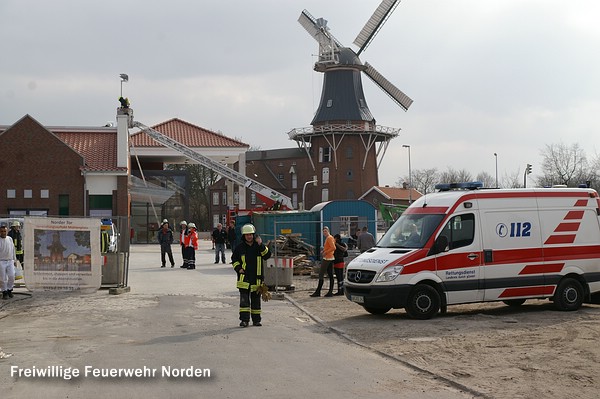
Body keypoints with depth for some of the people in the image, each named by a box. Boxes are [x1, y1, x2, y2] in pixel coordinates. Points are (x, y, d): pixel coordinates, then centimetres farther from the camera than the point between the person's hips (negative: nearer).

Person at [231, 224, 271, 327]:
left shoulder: (259, 246, 3)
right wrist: (238, 268, -3)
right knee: (244, 299, -7)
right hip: (244, 277, -1)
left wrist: (261, 245, -21)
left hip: (257, 278, 1)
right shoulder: (240, 247, 3)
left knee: (256, 299, 9)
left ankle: (256, 319, 18)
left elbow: (267, 255, -12)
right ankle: (244, 319, -5)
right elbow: (234, 259, 13)